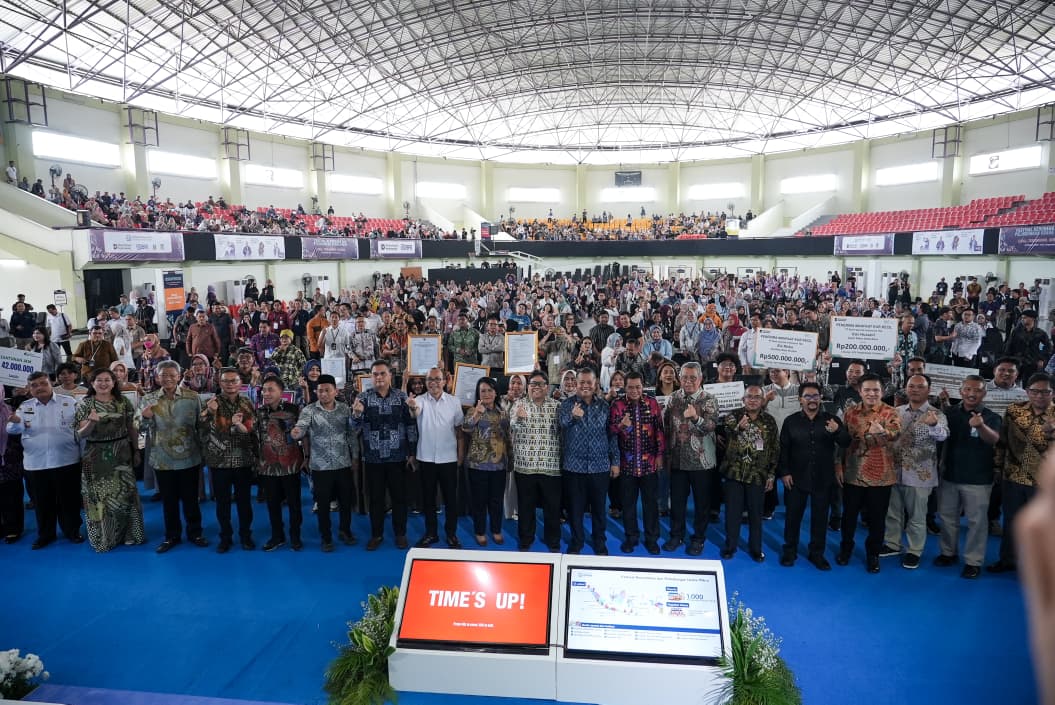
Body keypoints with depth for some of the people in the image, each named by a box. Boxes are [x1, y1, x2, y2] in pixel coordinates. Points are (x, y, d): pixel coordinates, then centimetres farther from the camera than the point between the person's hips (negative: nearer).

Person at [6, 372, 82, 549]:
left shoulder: (69, 402, -1)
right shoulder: (24, 407, 5)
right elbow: (12, 430, -5)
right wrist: (15, 421, -27)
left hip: (66, 461, -2)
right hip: (36, 464, 2)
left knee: (69, 499, 7)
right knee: (42, 501, 12)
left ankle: (72, 531, 22)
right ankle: (45, 534, 26)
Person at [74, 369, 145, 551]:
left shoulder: (123, 402, 3)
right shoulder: (85, 404, -2)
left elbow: (132, 429, 9)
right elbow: (81, 435, -7)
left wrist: (136, 450, 8)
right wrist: (91, 422, -26)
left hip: (121, 455, 1)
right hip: (96, 457, -1)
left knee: (124, 494, 6)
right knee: (99, 496, 5)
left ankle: (127, 534, 20)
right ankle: (102, 537, 18)